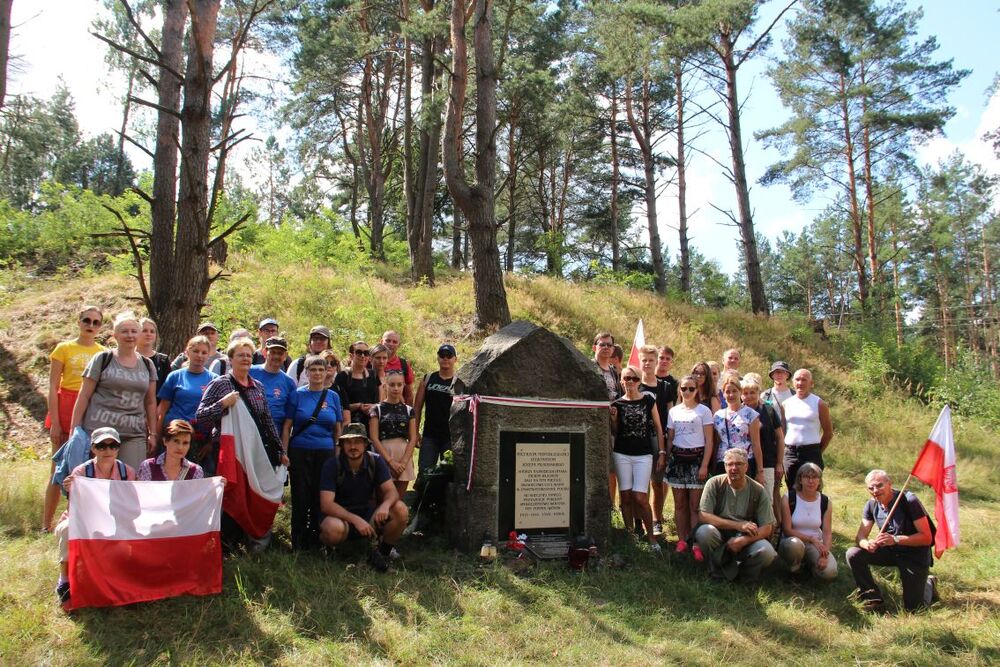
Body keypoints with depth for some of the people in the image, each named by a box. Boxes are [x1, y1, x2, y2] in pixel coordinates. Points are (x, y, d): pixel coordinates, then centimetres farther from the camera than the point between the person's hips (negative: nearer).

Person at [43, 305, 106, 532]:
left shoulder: (104, 353, 9)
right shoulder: (64, 349, 3)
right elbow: (53, 387, 0)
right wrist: (55, 422, -8)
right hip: (66, 410, -2)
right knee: (59, 469, -1)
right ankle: (46, 525, 6)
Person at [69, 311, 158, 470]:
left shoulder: (147, 365, 14)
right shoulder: (102, 360, 3)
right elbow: (84, 396, 3)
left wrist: (152, 433, 12)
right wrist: (74, 430, -2)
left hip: (134, 434, 3)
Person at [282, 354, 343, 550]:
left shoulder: (333, 396, 8)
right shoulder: (297, 394, 2)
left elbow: (338, 429, 11)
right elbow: (287, 426, 1)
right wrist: (284, 453, -4)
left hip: (326, 453, 2)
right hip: (300, 453, -2)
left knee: (321, 497, 5)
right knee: (300, 497, 1)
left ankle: (316, 541, 18)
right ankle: (298, 542, 14)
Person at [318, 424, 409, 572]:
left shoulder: (375, 461, -6)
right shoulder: (332, 465, -15)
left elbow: (391, 491, -9)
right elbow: (326, 505, -22)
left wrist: (385, 505, -35)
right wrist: (355, 520, -34)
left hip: (369, 514, 3)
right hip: (342, 516, -3)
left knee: (400, 510, -23)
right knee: (333, 528, -39)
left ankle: (382, 552, -2)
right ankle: (327, 548, -1)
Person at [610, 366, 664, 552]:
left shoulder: (648, 401, 1)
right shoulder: (617, 404, 4)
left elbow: (658, 428, 5)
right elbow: (614, 433, 10)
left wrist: (661, 453, 2)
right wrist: (613, 419, -8)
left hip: (643, 455, -2)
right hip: (622, 454, 2)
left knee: (640, 498, -9)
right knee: (626, 496, 5)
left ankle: (651, 535, 8)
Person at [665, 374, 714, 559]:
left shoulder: (704, 411, 0)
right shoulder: (673, 411, 11)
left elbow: (709, 441, -3)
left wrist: (704, 466, -10)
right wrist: (668, 460, 9)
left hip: (696, 458, -3)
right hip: (677, 458, 4)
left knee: (695, 505, -4)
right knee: (679, 504, 6)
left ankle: (697, 544, -1)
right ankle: (682, 540, 14)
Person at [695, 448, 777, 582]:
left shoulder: (758, 491, -5)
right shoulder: (715, 484, -8)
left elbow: (767, 528, -7)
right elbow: (703, 515, -16)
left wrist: (742, 540, -25)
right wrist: (738, 525, -20)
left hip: (747, 540, 1)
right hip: (719, 538, 0)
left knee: (766, 553, -30)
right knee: (703, 531, -32)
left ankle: (744, 571, 6)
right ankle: (719, 570, -3)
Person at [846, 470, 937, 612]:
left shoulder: (909, 501, -22)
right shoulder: (872, 505, -5)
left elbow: (926, 537, -23)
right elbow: (860, 537, -6)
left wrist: (895, 539, -36)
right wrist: (867, 544, -31)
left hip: (915, 554, -5)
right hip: (890, 552, 5)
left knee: (913, 608, -3)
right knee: (853, 554, -20)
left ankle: (928, 584, 30)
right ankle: (873, 598, -3)